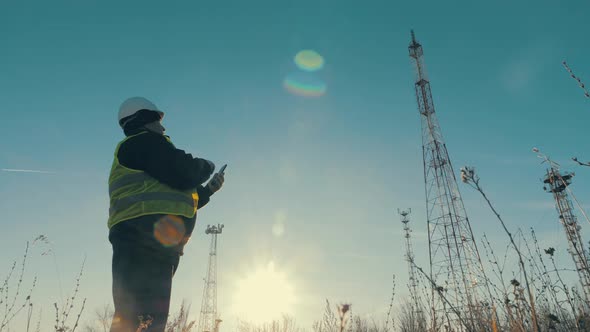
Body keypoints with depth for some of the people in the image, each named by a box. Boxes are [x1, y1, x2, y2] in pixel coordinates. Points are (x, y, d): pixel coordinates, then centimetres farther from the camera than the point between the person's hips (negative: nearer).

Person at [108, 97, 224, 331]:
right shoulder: (145, 142, 2)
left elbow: (172, 202, 33)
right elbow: (183, 174, -14)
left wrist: (207, 190, 30)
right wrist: (205, 167, 8)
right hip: (145, 236, -10)